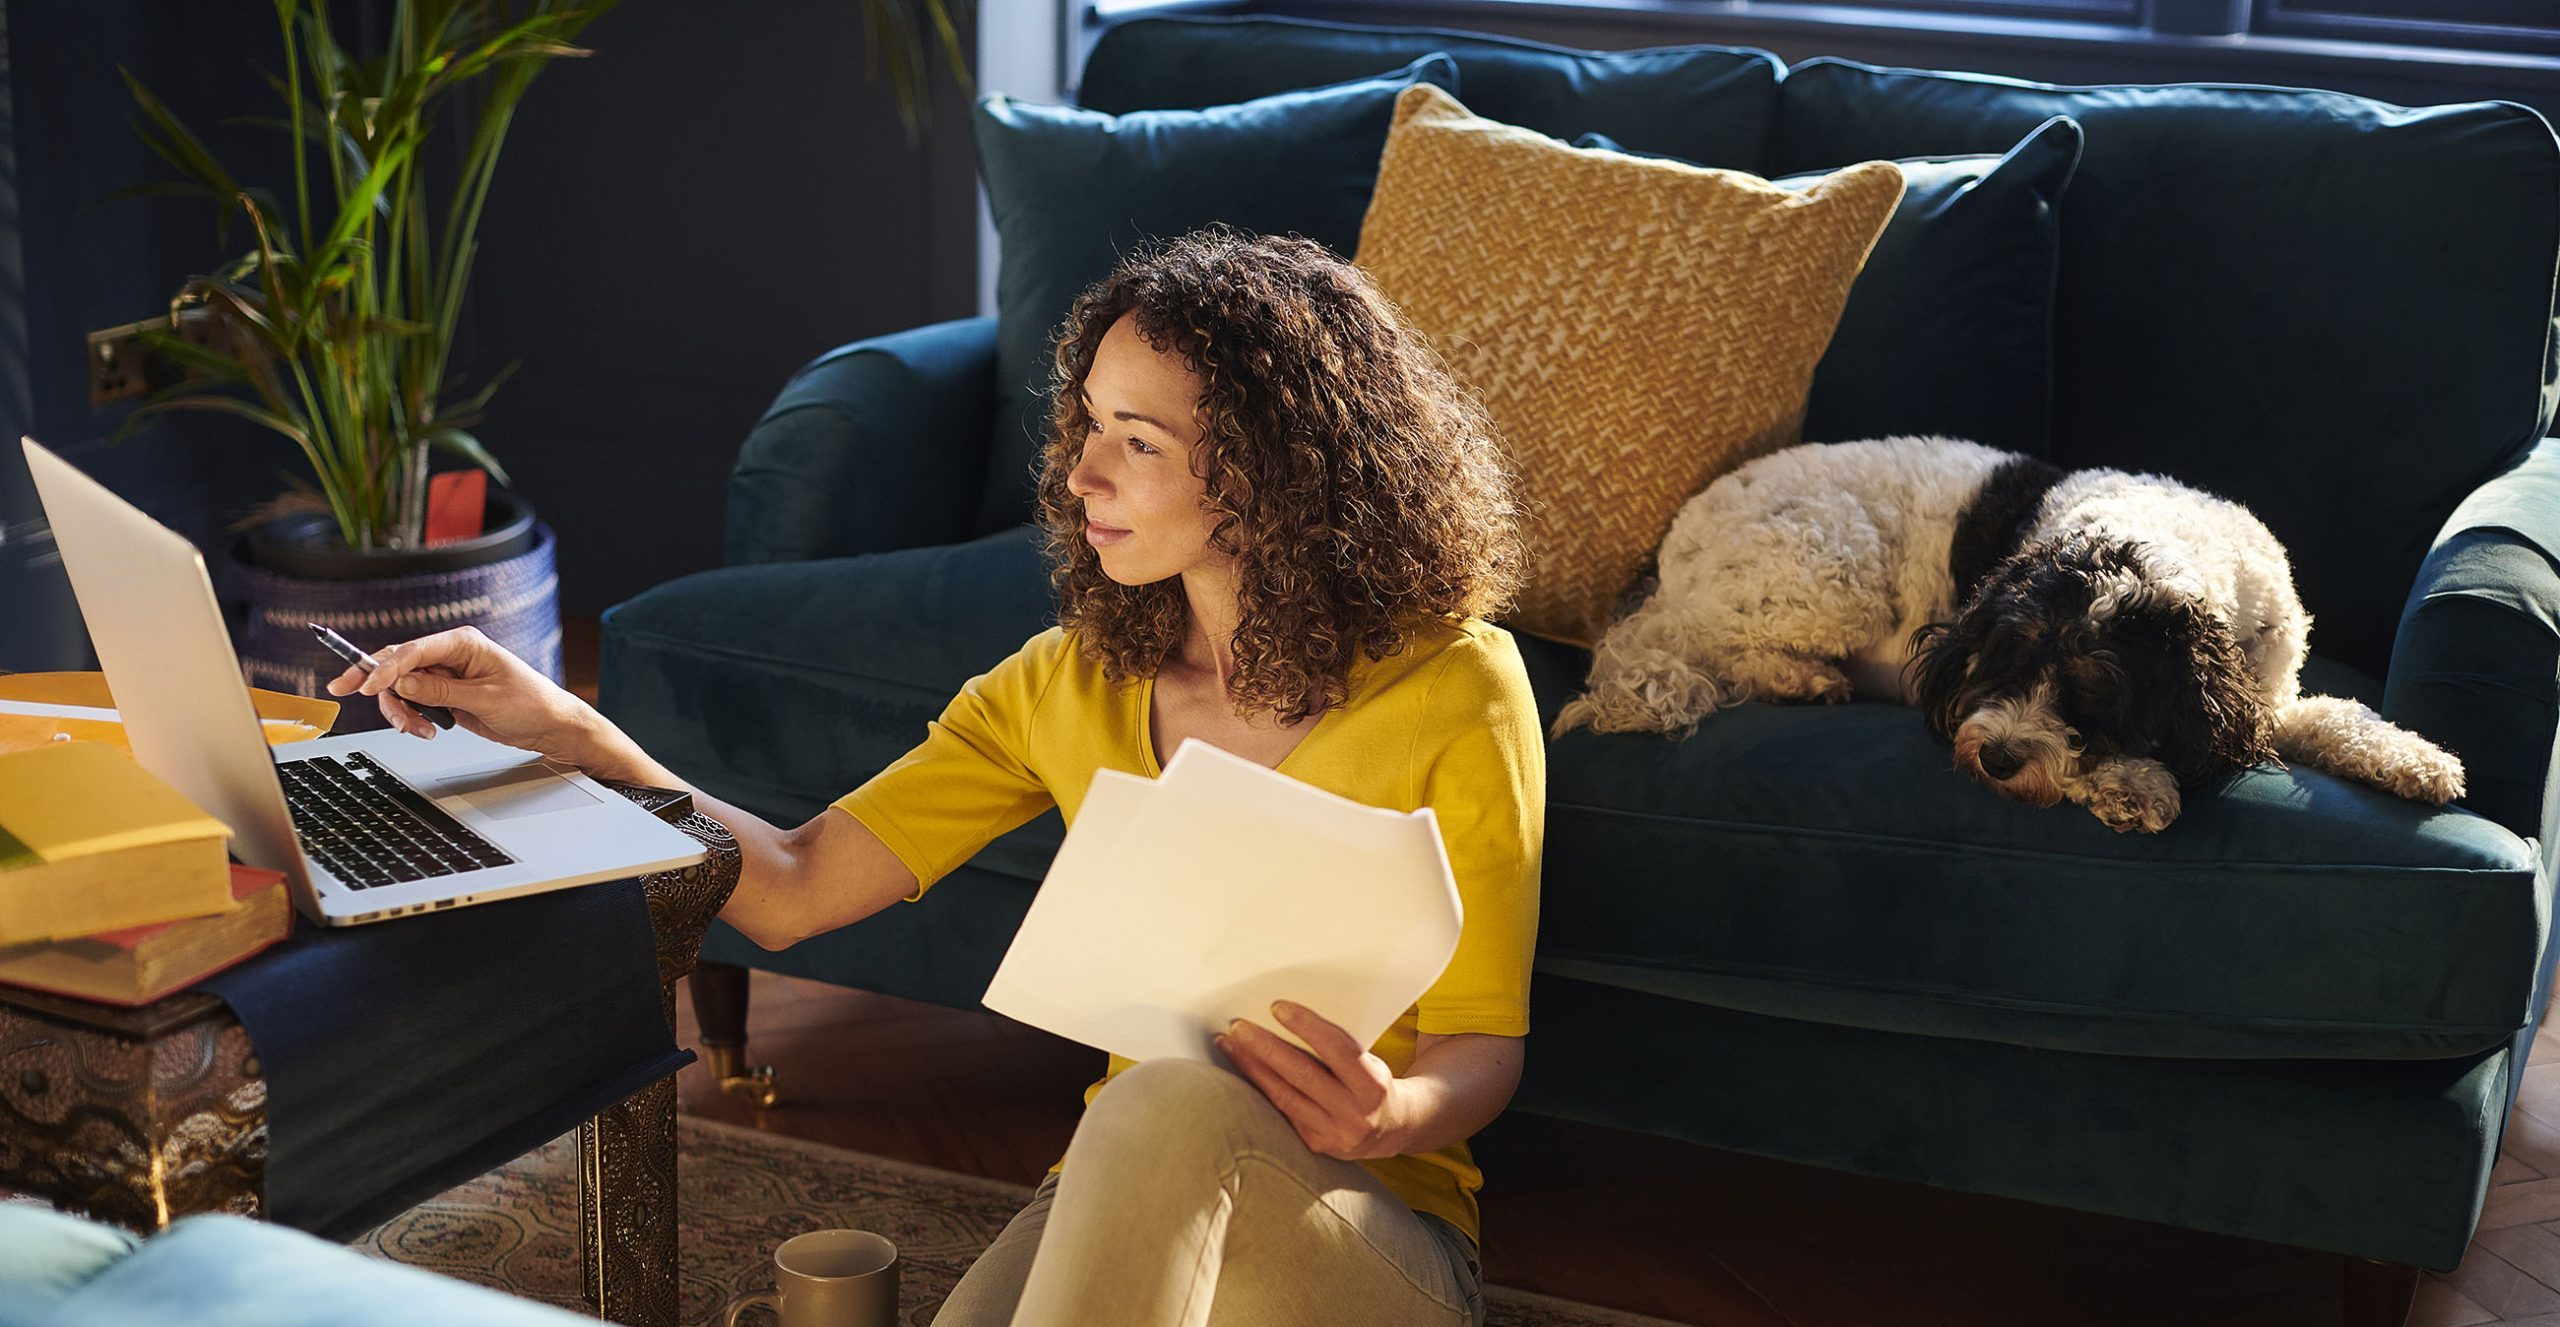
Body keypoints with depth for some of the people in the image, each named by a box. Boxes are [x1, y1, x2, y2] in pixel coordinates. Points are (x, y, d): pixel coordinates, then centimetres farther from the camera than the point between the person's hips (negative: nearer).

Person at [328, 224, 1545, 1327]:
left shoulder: (1453, 692, -7)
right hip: (1122, 1202, 3)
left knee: (1175, 1101, -38)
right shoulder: (1071, 685, 7)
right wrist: (566, 732, -6)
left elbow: (1480, 1051, -3)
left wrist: (1391, 1115, -26)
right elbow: (794, 890, 4)